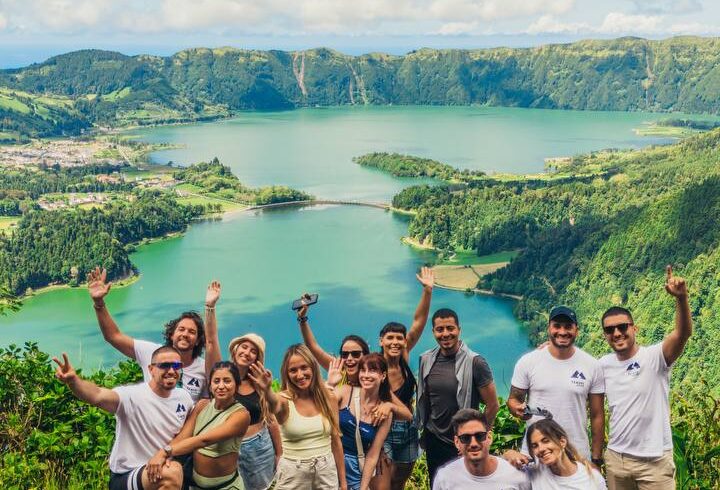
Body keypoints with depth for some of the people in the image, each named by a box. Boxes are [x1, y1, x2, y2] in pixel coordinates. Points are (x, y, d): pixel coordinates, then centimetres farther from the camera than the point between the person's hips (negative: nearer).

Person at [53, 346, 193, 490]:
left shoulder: (184, 397, 3)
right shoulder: (131, 396, -17)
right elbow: (97, 396, -36)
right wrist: (73, 380, -54)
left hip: (162, 470, 7)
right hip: (125, 477, -7)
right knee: (172, 474, -33)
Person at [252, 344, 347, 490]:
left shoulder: (329, 398, -2)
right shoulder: (285, 400, -10)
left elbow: (336, 441, 5)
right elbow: (275, 405, -36)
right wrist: (266, 390, -58)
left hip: (327, 471, 2)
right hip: (292, 473, -2)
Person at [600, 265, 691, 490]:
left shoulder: (655, 356, -12)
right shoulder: (603, 364, 3)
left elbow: (683, 334, -29)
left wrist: (681, 298, -47)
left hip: (654, 460, -4)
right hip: (615, 458, 5)